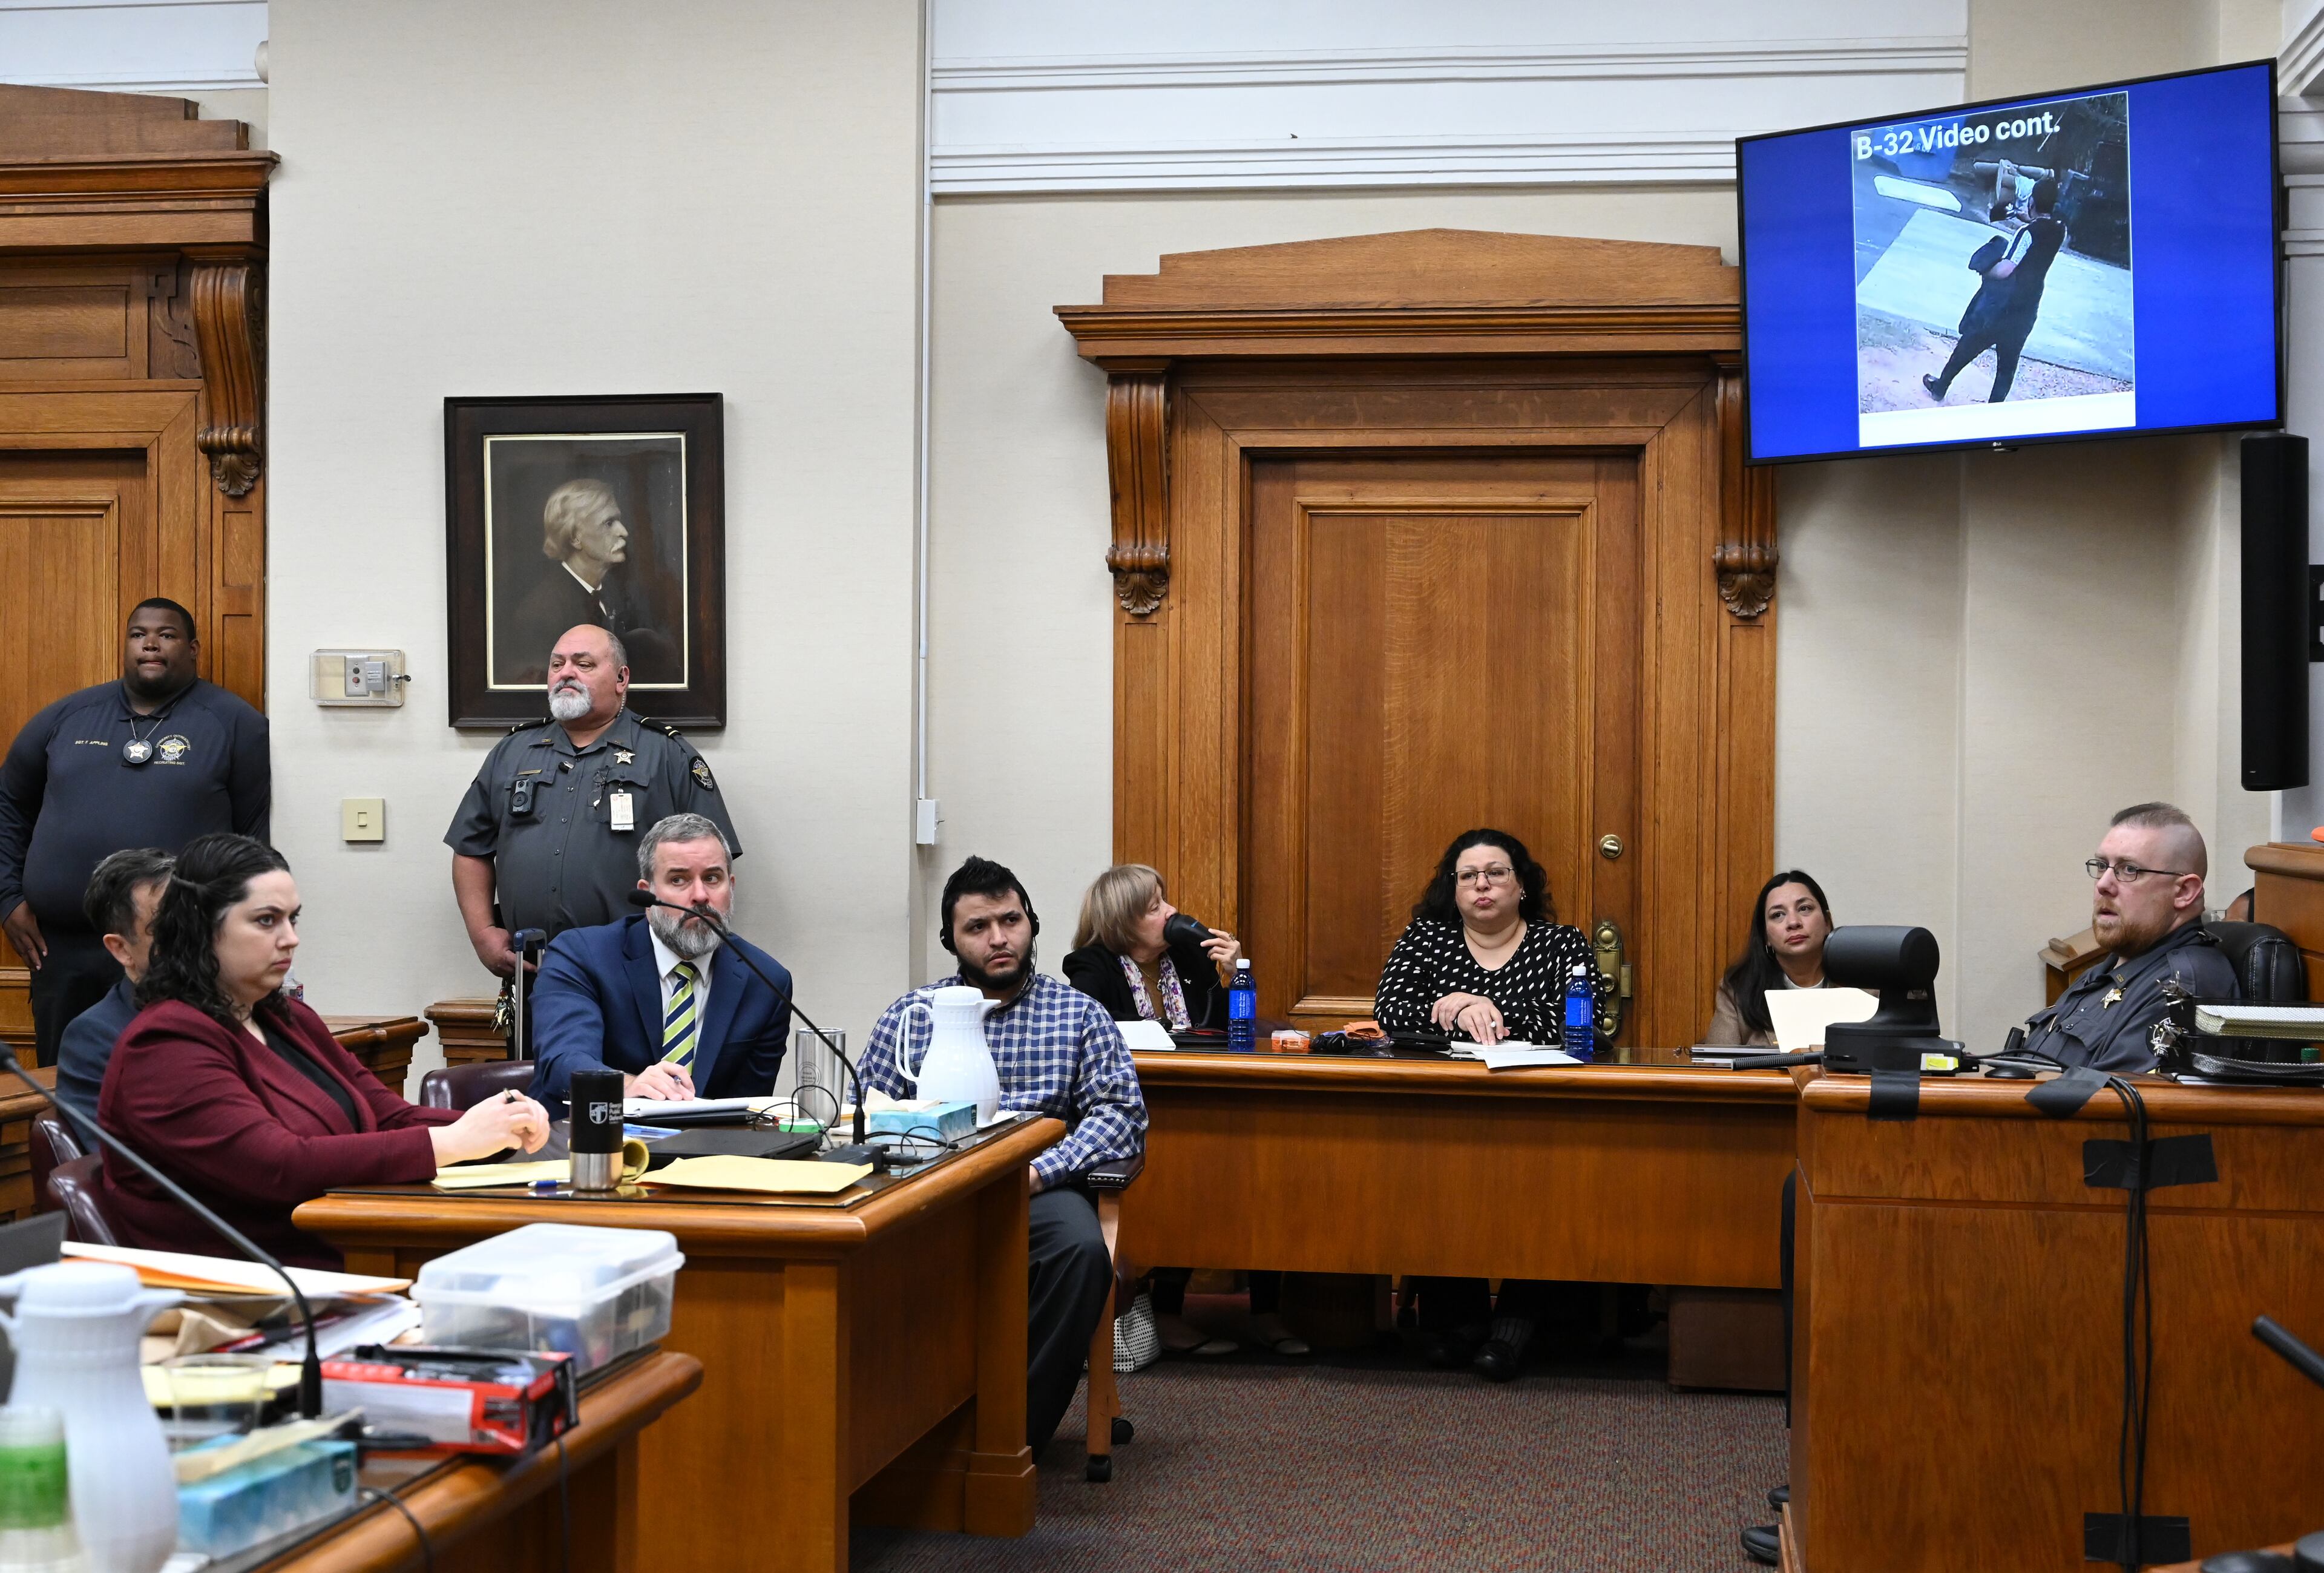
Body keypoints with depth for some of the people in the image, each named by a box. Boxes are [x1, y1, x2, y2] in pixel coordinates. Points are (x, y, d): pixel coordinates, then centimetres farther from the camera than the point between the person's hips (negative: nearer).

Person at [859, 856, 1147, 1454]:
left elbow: (1120, 1113, 3)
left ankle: (1020, 1431, -21)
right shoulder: (909, 1015, 17)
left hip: (1037, 1189, 0)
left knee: (1080, 1250, -35)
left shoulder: (1079, 1015, 14)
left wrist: (1039, 1170, -14)